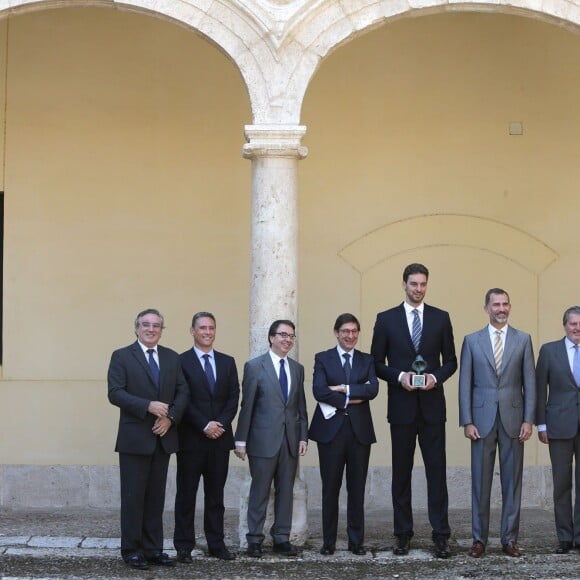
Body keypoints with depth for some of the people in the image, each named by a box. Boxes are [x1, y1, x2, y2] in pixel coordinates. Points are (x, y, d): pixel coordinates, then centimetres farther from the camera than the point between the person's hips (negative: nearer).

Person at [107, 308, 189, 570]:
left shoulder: (172, 358, 12)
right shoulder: (122, 356, -2)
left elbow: (182, 392, 8)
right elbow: (115, 393, -11)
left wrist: (170, 417, -9)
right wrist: (148, 406, -20)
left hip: (163, 437, 4)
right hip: (134, 438, -4)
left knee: (156, 496, 8)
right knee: (133, 496, -1)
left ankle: (153, 549, 13)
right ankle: (131, 550, 6)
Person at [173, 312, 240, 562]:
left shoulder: (227, 362, 11)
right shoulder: (181, 362, -2)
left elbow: (234, 398, 6)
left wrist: (221, 424, -8)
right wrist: (204, 426, -15)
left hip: (220, 438, 4)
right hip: (191, 438, -4)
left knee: (216, 494, 9)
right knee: (186, 494, 3)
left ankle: (216, 544, 14)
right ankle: (184, 546, 7)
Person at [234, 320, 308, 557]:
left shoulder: (297, 369, 12)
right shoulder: (255, 366, -2)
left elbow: (301, 406, 13)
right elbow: (247, 405, -4)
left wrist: (303, 436, 5)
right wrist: (241, 440, -6)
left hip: (290, 439, 4)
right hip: (264, 439, -4)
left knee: (286, 491, 7)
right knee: (259, 491, 1)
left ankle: (281, 538, 14)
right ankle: (254, 540, 9)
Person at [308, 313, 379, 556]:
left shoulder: (367, 360, 11)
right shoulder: (323, 359, 5)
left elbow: (373, 389, -6)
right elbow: (319, 390, -10)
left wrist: (344, 388, -14)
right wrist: (350, 400, -13)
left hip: (360, 430, 2)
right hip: (331, 429, -2)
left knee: (357, 488, 4)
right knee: (330, 488, 2)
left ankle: (356, 541, 11)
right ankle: (328, 542, 9)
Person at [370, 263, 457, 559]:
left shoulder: (441, 318, 6)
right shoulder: (386, 319, 4)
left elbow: (451, 361, 8)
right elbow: (377, 363, 4)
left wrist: (436, 377, -11)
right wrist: (400, 376, -12)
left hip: (432, 406, 0)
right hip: (401, 405, 0)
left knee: (437, 470, -1)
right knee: (401, 472, 6)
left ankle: (441, 535, 1)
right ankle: (403, 534, 12)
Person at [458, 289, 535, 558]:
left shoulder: (523, 340, 6)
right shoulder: (472, 341, 5)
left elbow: (529, 382, 4)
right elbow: (465, 384, 3)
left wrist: (528, 420, -4)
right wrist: (467, 421, -4)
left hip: (513, 420, 0)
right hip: (482, 419, 0)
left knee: (512, 480, 3)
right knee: (480, 481, 3)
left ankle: (510, 538, 10)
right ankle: (479, 538, 10)